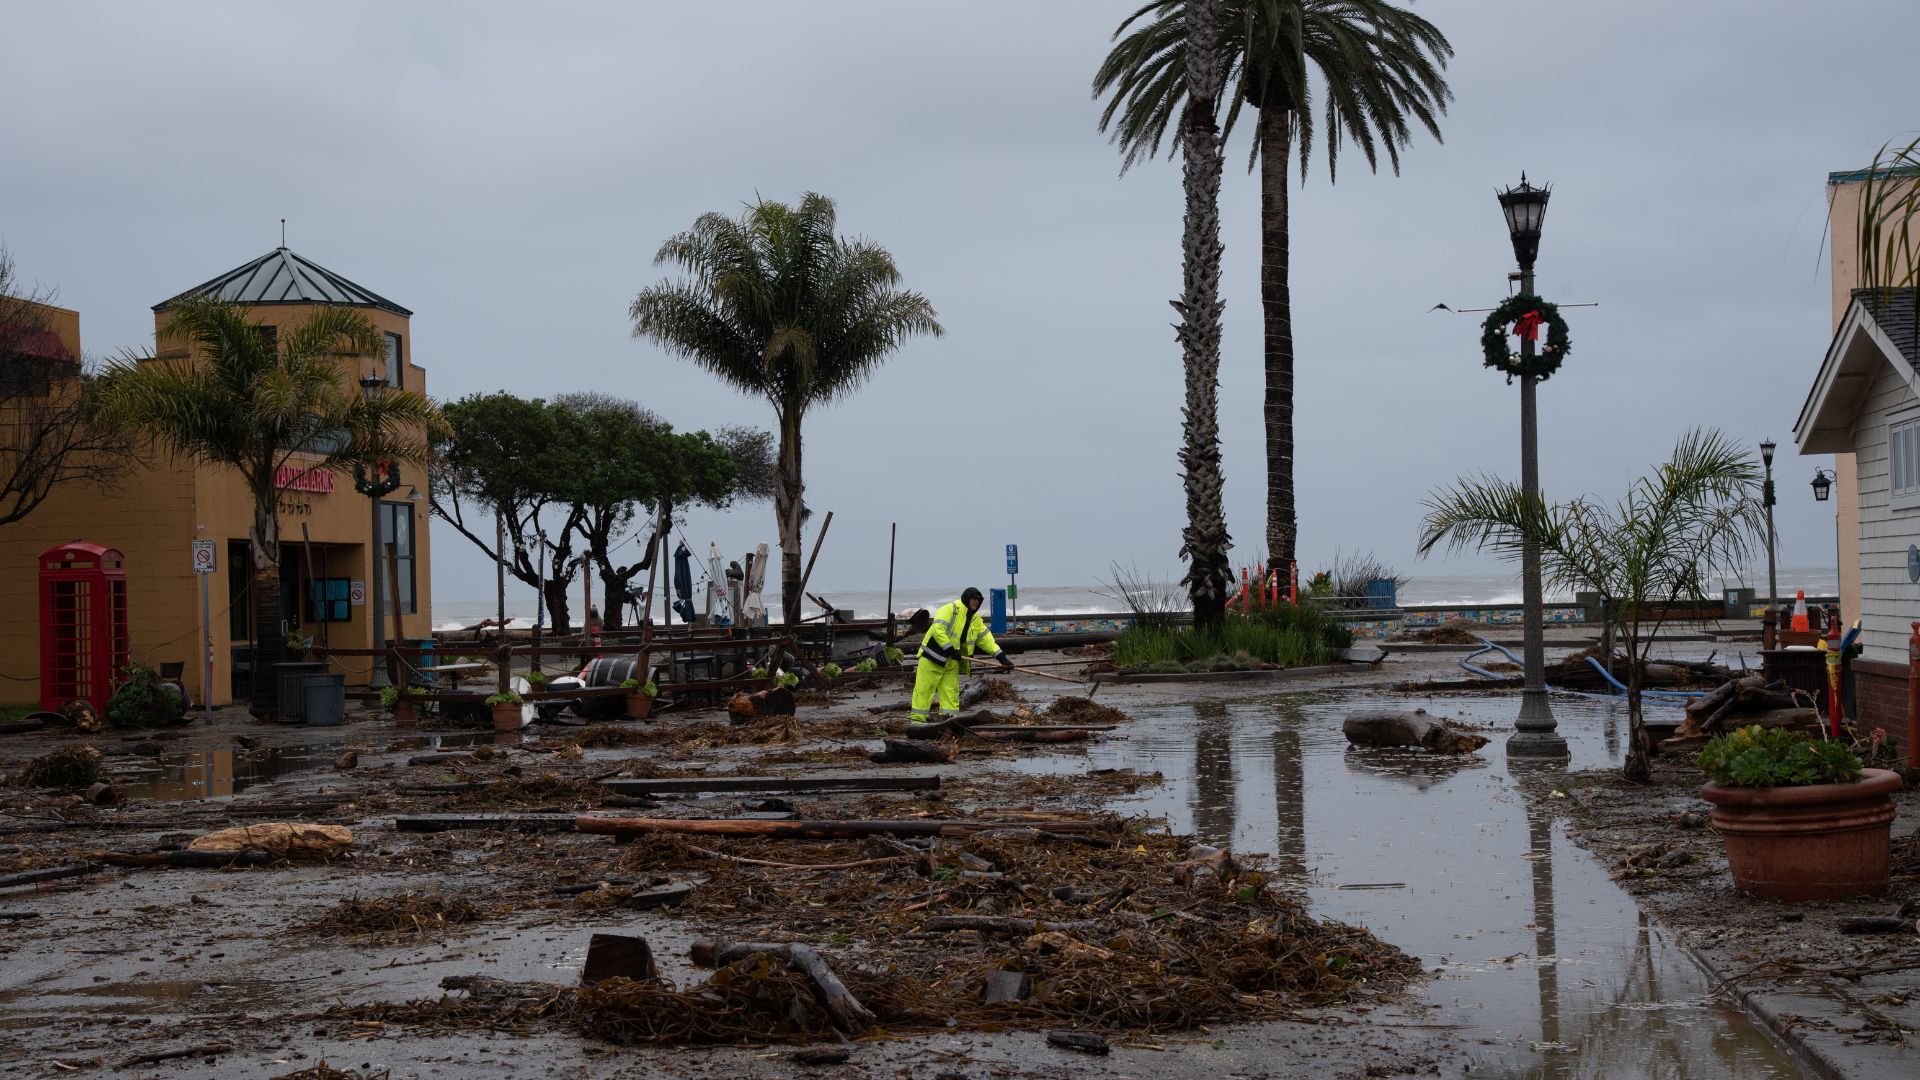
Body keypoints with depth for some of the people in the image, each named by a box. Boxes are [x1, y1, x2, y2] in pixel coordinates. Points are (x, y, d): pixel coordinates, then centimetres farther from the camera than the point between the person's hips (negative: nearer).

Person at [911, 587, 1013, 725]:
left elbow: (986, 639, 11)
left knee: (951, 690, 6)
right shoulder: (950, 610, -14)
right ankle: (917, 718, -3)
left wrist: (1002, 657, 1)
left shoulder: (976, 620, 10)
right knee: (924, 688, -6)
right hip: (934, 655, -8)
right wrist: (950, 649, -28)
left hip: (952, 661, 8)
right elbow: (938, 630, -25)